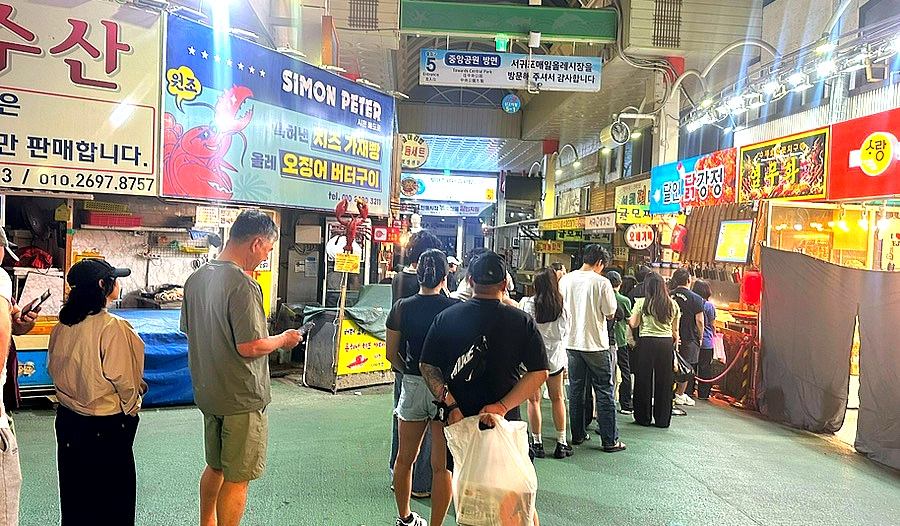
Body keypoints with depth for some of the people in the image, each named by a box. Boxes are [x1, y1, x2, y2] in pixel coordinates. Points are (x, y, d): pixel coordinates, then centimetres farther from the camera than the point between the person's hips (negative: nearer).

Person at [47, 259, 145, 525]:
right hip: (107, 425, -6)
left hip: (68, 418, 7)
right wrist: (132, 406, 1)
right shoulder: (112, 326, -21)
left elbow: (52, 368, 8)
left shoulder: (62, 325, -2)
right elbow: (122, 377, -16)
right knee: (113, 494, 9)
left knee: (74, 490, 20)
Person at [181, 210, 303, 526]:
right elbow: (250, 347, -25)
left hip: (208, 393, 9)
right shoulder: (242, 284, -23)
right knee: (237, 478, 6)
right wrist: (284, 339, -9)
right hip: (242, 398, -9)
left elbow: (188, 330, 14)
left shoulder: (196, 278, 4)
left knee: (215, 467, 26)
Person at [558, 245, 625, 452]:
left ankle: (578, 435, 22)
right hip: (596, 344, -4)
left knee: (576, 391, 14)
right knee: (605, 392, 5)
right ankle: (610, 441, 9)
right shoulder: (601, 282, -13)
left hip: (572, 343, 5)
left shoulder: (566, 280, 0)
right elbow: (610, 313, -7)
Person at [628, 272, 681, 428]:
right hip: (666, 343, 3)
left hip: (646, 343, -3)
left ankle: (644, 418, 15)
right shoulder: (673, 304, 6)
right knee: (664, 382, 10)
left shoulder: (641, 303, -4)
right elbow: (675, 330, 10)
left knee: (644, 381, 8)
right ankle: (663, 419, 16)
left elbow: (633, 324, -1)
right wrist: (675, 345, 20)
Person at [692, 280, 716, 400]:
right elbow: (712, 324, -3)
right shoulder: (709, 305, -9)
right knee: (705, 368, 6)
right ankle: (703, 394, 11)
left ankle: (688, 391, 18)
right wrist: (714, 334, 16)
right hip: (706, 341, -2)